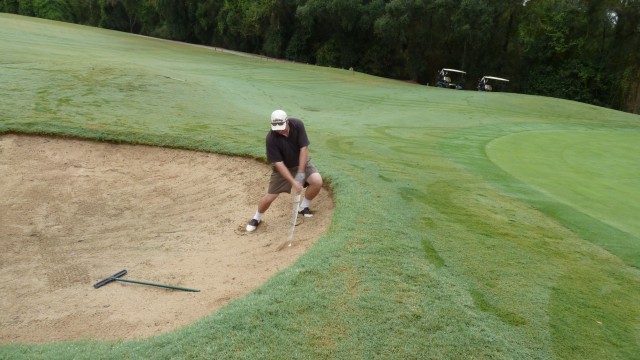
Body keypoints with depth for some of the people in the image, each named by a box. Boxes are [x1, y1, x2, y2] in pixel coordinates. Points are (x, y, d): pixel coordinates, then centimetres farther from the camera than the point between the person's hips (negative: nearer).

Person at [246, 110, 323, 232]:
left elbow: (304, 148, -22)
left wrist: (300, 173, -25)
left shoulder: (297, 124, -25)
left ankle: (303, 207, 7)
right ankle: (256, 218, 25)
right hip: (282, 167, -2)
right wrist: (293, 181, -34)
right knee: (270, 196, -6)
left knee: (317, 181, -20)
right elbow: (278, 163, -28)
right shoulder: (271, 139, -30)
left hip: (301, 162, 2)